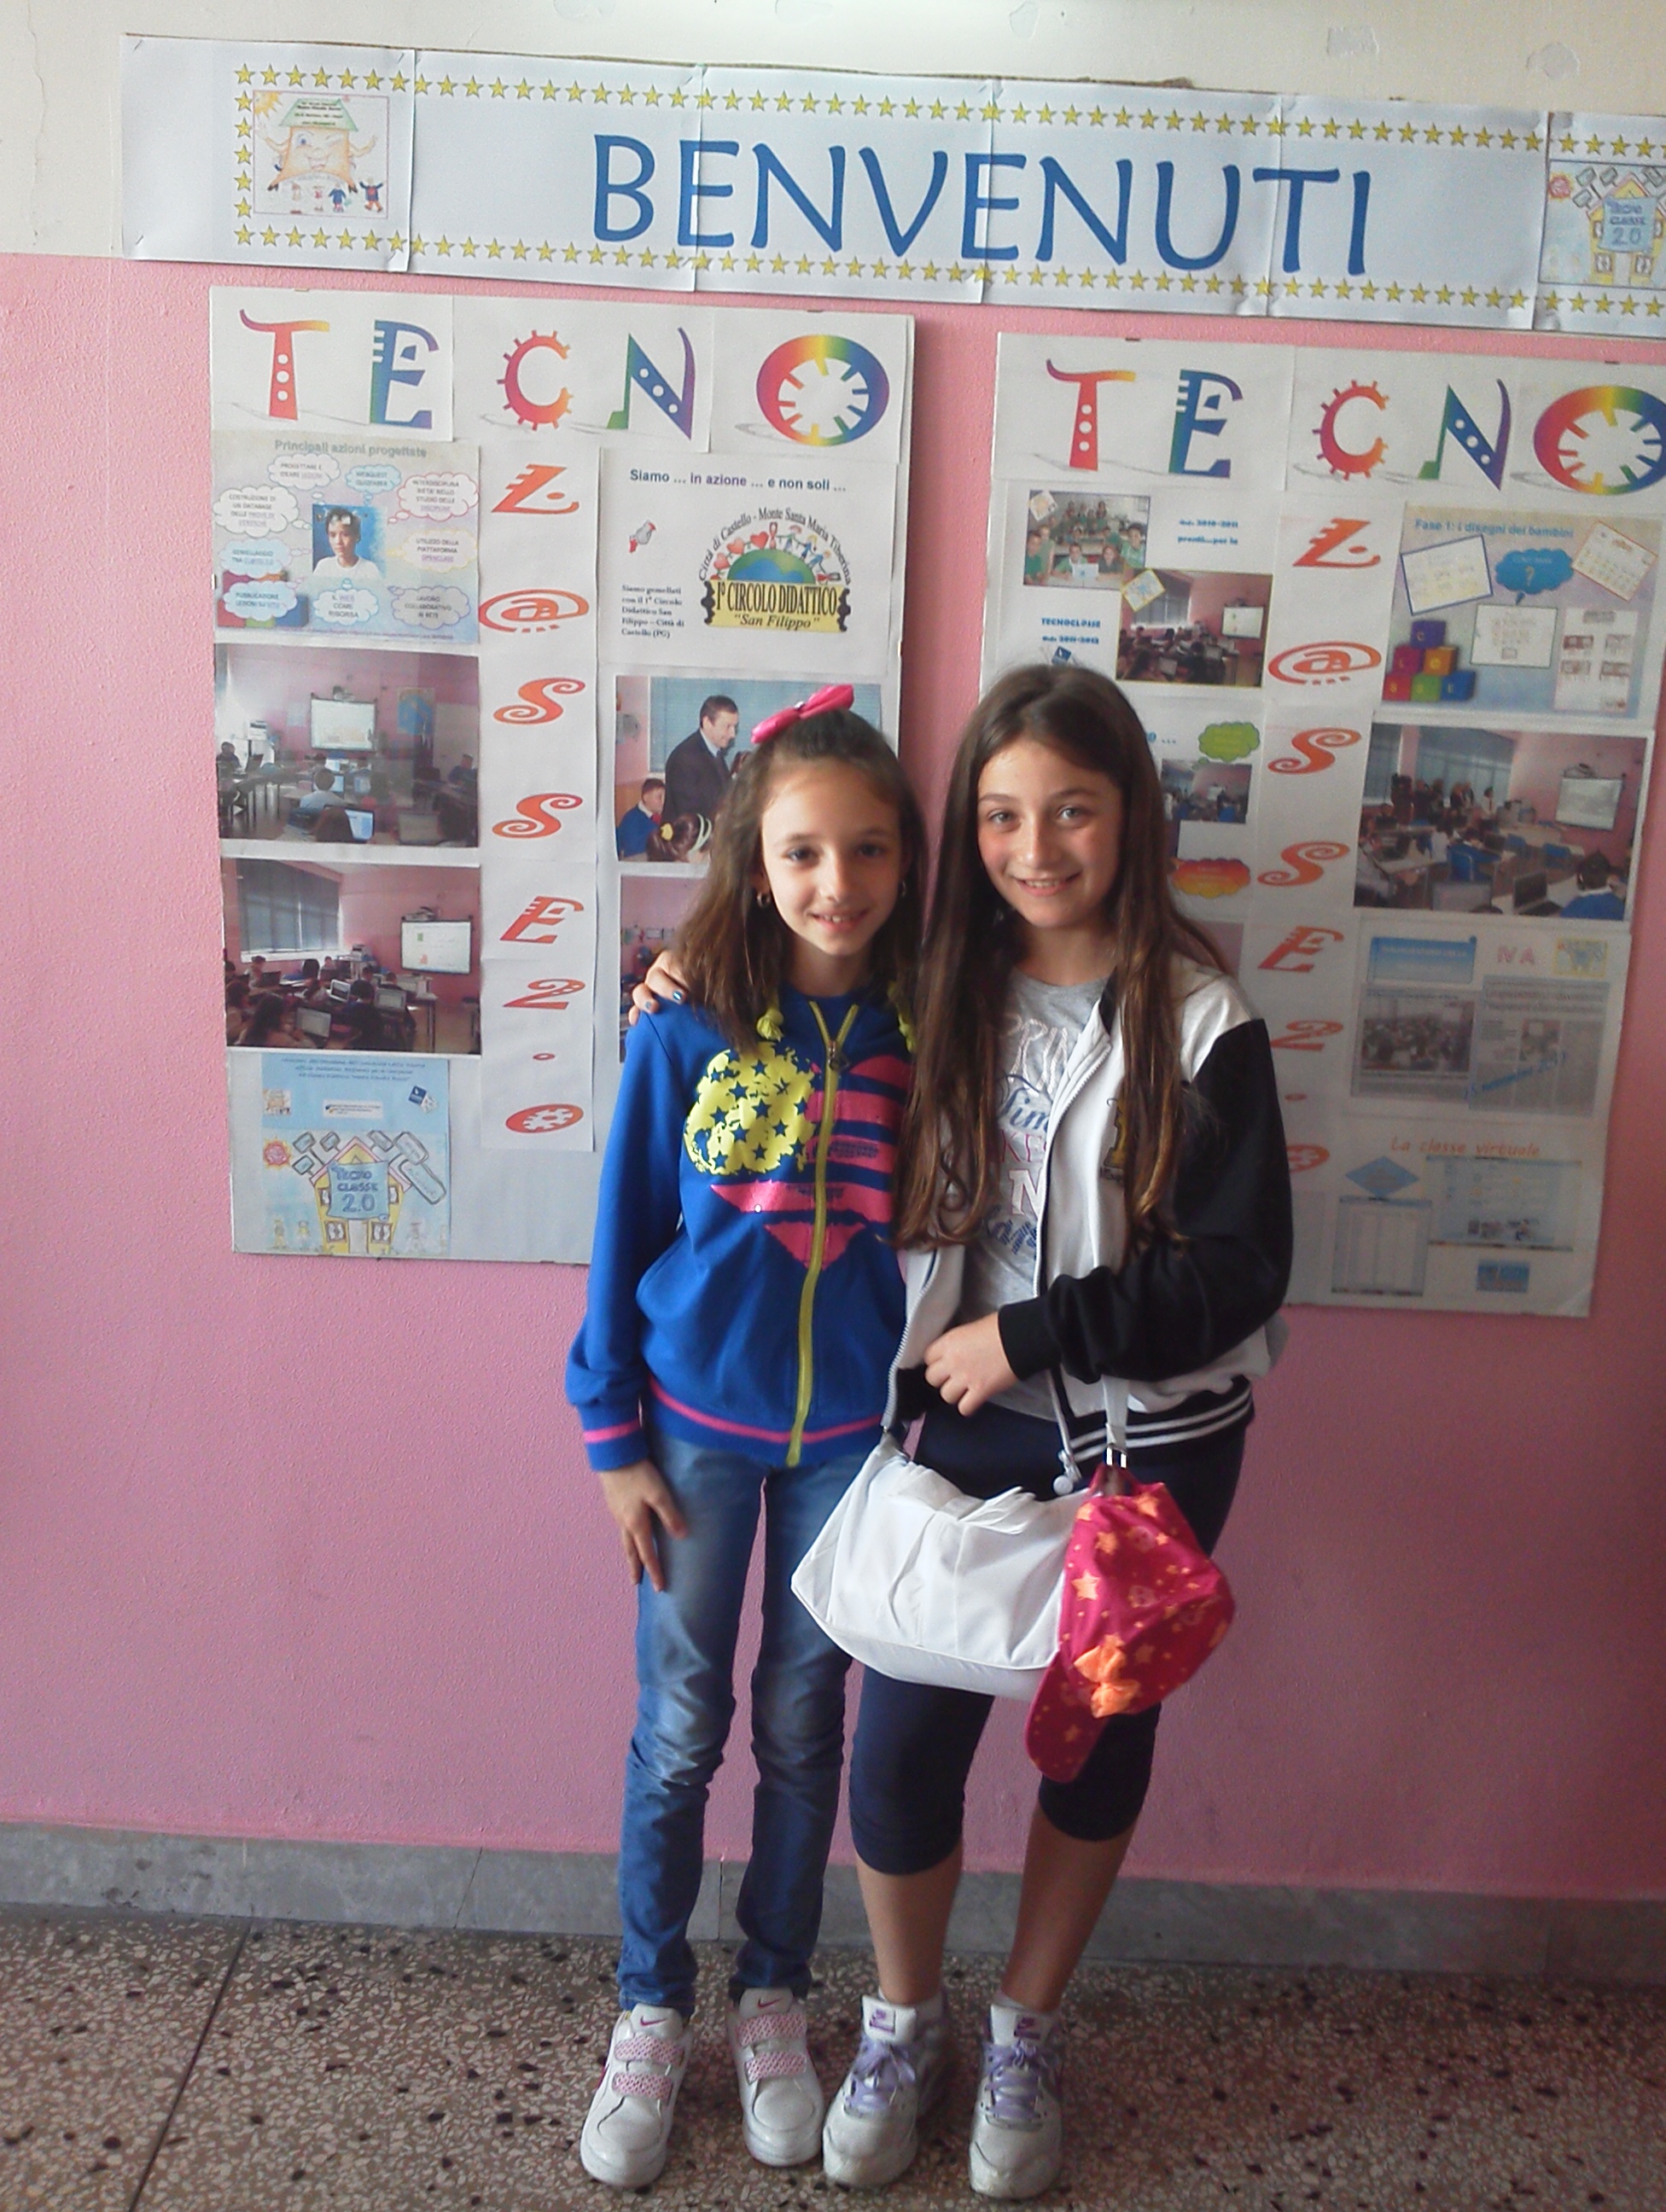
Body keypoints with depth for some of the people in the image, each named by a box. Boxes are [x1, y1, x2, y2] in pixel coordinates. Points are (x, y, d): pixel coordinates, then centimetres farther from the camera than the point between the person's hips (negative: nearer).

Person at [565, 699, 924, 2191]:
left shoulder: (918, 1035, -7)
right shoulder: (686, 1032, -11)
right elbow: (624, 1236, -5)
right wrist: (614, 1440, -3)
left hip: (850, 1433, 1)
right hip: (699, 1424, -1)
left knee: (804, 1725, 15)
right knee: (678, 1732, 11)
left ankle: (773, 1999, 37)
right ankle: (651, 2015, 33)